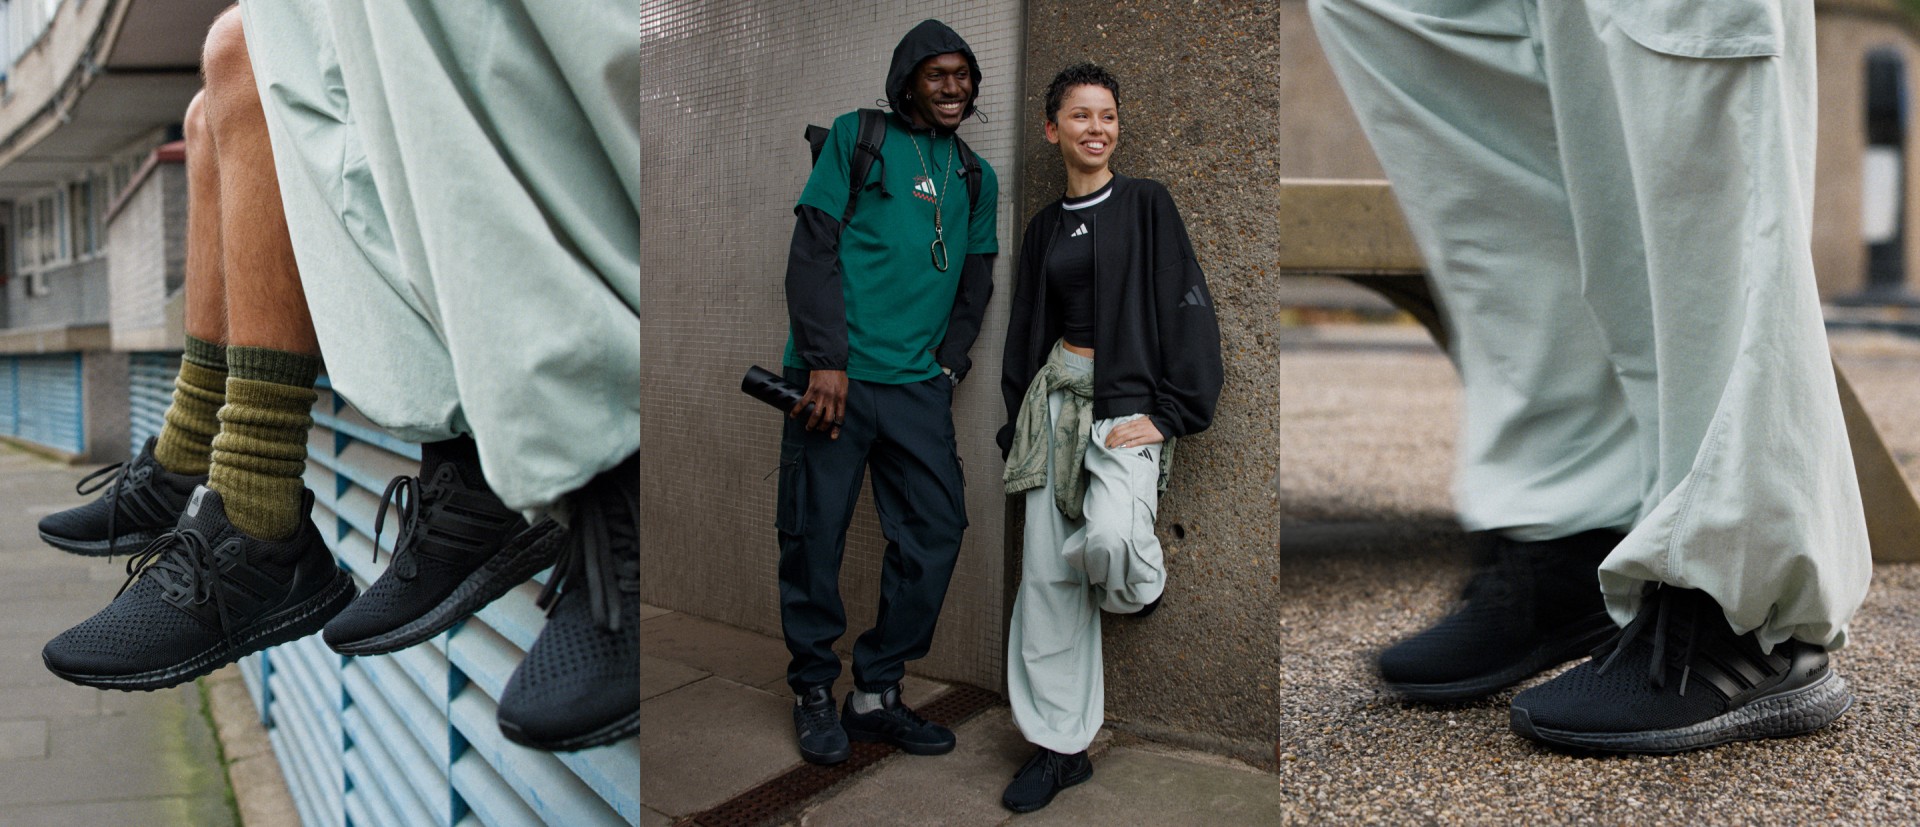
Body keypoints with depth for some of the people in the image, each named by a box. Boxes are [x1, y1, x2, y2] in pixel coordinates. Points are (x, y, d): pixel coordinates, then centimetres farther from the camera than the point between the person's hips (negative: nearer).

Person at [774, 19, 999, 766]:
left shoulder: (976, 177, 18)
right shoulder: (856, 137, 4)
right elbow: (812, 252, -4)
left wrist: (948, 367, 7)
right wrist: (826, 362, -12)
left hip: (918, 388, 5)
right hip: (837, 377, -4)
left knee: (937, 531, 0)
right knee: (814, 537, -1)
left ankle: (876, 693, 13)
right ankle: (814, 695, 16)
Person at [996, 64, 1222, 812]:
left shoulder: (1147, 204, 0)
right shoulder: (1045, 226, 14)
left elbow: (1186, 308, -5)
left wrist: (1164, 412, -14)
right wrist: (1020, 419, 13)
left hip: (1130, 401, -4)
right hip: (1059, 399, 5)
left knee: (1109, 540, -30)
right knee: (1048, 571, -1)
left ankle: (1140, 589, 9)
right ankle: (1061, 746, 9)